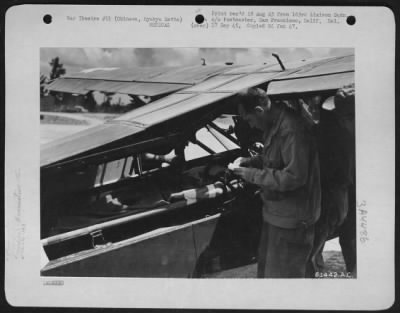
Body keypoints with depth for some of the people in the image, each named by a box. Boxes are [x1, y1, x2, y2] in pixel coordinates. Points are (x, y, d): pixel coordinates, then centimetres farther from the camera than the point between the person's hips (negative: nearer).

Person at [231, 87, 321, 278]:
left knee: (282, 274, 4)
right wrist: (249, 162, 4)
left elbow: (294, 177, -29)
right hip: (276, 212, 10)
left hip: (291, 219, -10)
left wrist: (252, 175, -22)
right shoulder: (274, 125, 5)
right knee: (266, 268, 22)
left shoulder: (291, 130, -27)